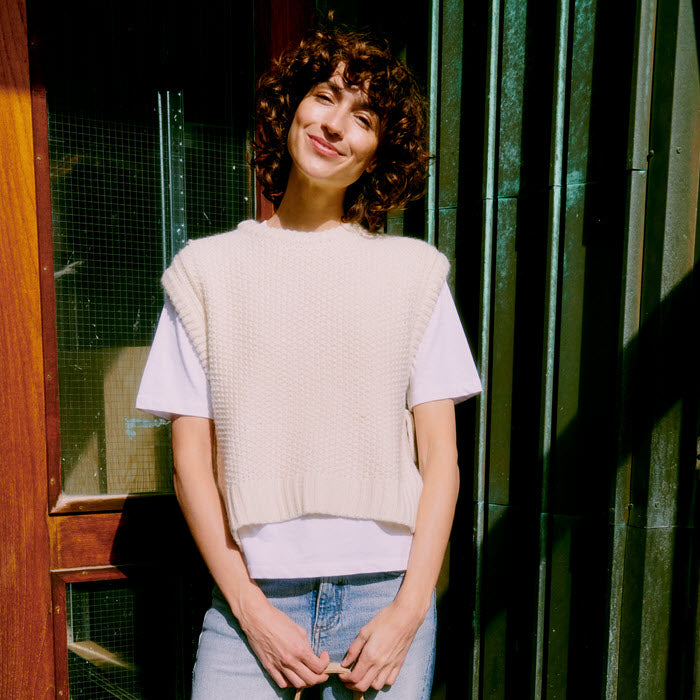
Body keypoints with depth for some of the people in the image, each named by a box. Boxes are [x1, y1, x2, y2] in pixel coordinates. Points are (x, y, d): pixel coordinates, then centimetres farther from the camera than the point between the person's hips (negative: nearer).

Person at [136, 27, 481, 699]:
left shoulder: (413, 271, 1)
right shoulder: (206, 269, 1)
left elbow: (440, 456, 0)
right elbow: (191, 459, 0)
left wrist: (409, 608, -7)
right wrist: (251, 610, -5)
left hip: (386, 596, 1)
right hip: (252, 599, 0)